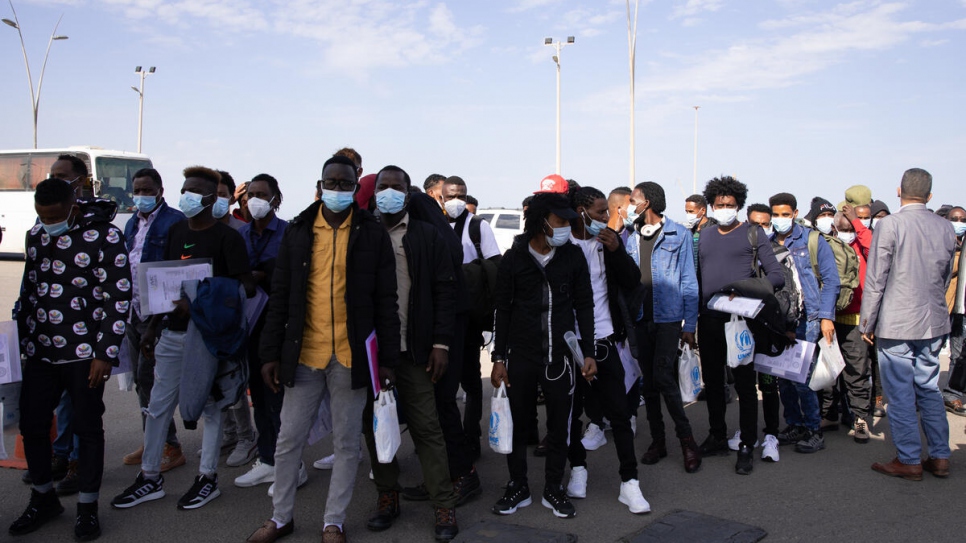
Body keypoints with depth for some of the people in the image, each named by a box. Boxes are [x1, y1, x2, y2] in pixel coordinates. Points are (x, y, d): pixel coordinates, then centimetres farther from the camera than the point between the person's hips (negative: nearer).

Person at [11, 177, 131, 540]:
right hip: (40, 352, 6)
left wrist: (105, 353, -14)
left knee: (87, 428, 4)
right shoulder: (36, 235, 8)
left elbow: (119, 297, -11)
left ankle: (87, 508, 19)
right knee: (31, 425, 10)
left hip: (83, 353, -6)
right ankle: (43, 499, 31)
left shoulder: (104, 236, -11)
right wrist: (24, 341, 15)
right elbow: (29, 290, 18)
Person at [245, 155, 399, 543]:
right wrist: (271, 353, 2)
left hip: (351, 357, -2)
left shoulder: (372, 234, 0)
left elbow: (386, 302, 0)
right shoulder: (298, 231, 5)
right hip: (303, 354, 2)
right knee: (288, 441, 10)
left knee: (346, 443, 8)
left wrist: (388, 359, -4)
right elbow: (280, 297, 7)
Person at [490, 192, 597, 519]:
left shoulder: (573, 256, 1)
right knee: (518, 424, 6)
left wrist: (588, 352, 2)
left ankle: (553, 489, 23)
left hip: (561, 356, 1)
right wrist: (498, 358, 1)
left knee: (559, 426, 7)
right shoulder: (514, 258, -1)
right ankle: (518, 487, 23)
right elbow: (502, 310, 4)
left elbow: (584, 305, 6)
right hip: (521, 356, 0)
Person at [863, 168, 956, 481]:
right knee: (929, 388, 15)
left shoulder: (889, 225, -13)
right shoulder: (946, 228, 5)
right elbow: (946, 277, 16)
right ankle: (940, 458, 20)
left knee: (900, 393, 2)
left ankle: (909, 461, 8)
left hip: (897, 323, -6)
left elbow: (875, 279, -11)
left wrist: (867, 323, -3)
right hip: (934, 323, 6)